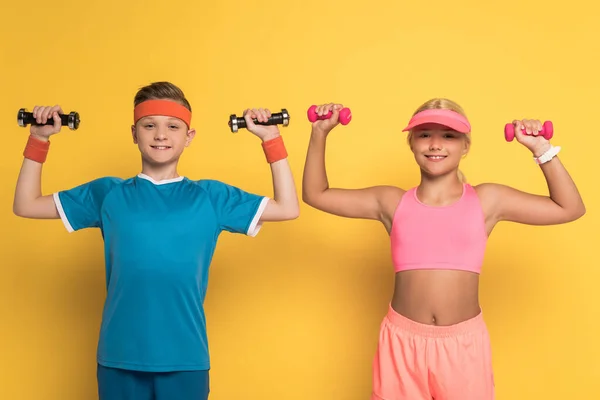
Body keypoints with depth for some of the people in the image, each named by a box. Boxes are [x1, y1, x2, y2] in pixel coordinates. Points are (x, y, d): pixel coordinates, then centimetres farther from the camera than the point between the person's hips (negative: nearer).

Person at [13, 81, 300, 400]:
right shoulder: (107, 194, 7)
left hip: (186, 358, 0)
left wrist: (271, 139, 1)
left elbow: (287, 208, 5)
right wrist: (39, 139, 3)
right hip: (119, 357, 1)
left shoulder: (210, 196, 6)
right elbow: (26, 205, 11)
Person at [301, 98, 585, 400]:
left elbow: (570, 209, 4)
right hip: (402, 341, 1)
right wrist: (320, 133, 1)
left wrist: (541, 150, -5)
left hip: (464, 342, 0)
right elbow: (315, 194, 8)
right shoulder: (392, 203, 4)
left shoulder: (486, 201, 2)